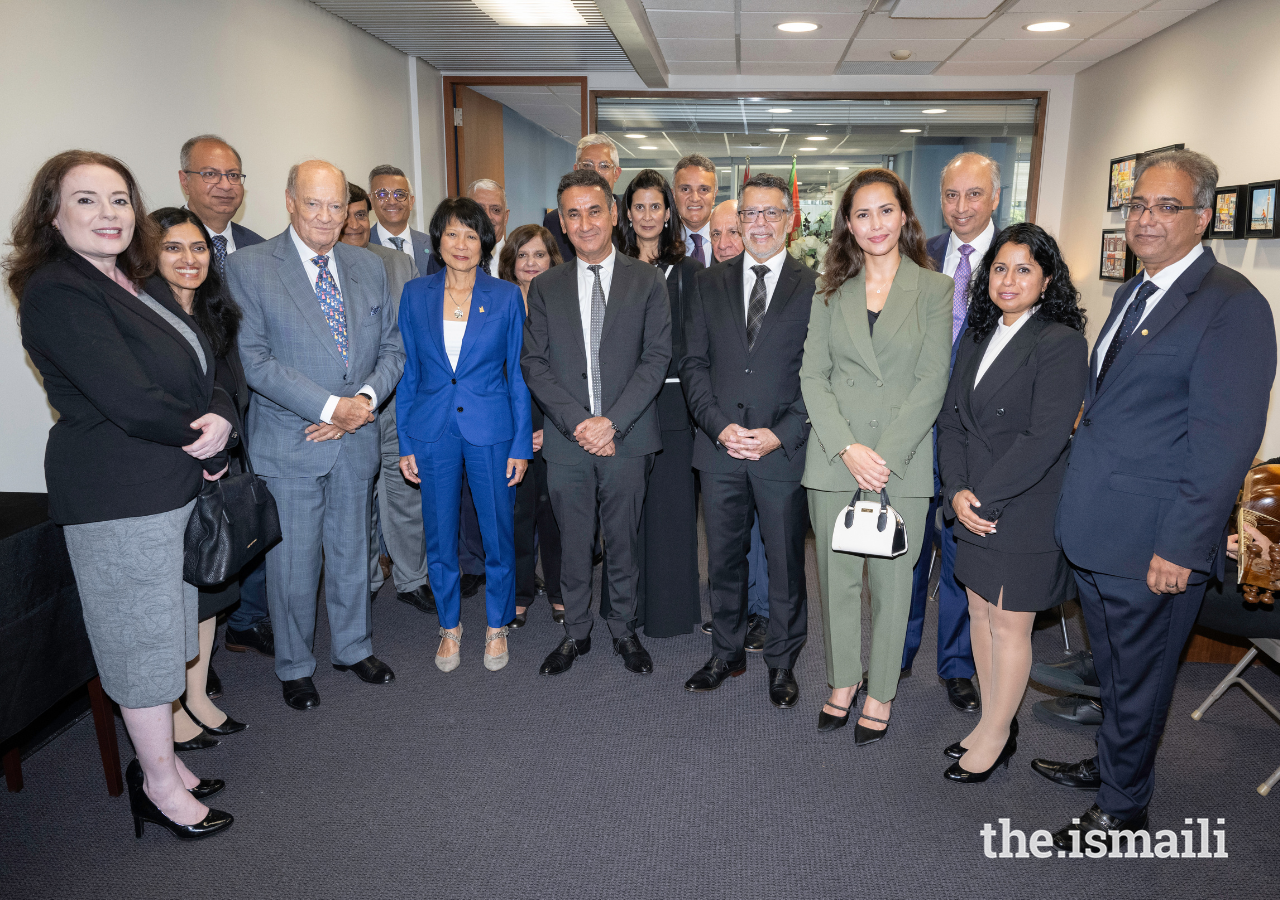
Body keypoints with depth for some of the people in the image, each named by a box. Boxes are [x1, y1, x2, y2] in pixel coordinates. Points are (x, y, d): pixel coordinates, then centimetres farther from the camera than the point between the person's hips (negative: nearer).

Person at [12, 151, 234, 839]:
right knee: (143, 639, 5)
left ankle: (158, 758, 35)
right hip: (117, 497, -8)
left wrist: (220, 420, -11)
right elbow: (128, 401, -24)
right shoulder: (55, 293, -16)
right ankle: (161, 784, 23)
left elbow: (203, 366, 9)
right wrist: (200, 431, -10)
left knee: (164, 632, 18)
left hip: (176, 486, 8)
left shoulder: (143, 282, 11)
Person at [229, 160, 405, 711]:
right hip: (288, 444, -4)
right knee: (292, 562, 7)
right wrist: (330, 406, -19)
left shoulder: (369, 267, 8)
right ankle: (294, 667, 29)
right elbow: (255, 359, -14)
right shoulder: (248, 268, -7)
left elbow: (392, 347, 7)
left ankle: (353, 648, 37)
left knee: (351, 552, 17)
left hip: (357, 439, 4)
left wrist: (366, 398, -11)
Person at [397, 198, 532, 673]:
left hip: (490, 430, -1)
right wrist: (404, 443, 3)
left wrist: (521, 444, -3)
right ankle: (450, 626, 32)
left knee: (498, 534, 6)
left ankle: (497, 627, 28)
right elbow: (408, 371, 6)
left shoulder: (506, 297, -1)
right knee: (439, 536, 11)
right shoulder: (415, 294, 3)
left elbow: (518, 374, 1)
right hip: (432, 431, 2)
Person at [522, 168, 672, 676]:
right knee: (573, 543, 11)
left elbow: (656, 358, -4)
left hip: (626, 439, -1)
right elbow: (533, 363, 1)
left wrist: (613, 421, -14)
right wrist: (577, 422, -12)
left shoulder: (647, 281, 2)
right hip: (567, 442, 1)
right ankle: (576, 633, 29)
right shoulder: (546, 288, 7)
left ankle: (624, 630, 29)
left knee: (623, 541, 10)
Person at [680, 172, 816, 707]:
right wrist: (719, 425, -9)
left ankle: (782, 663, 28)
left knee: (787, 563, 9)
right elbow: (693, 363, 5)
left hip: (785, 451, -2)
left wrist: (779, 434, -13)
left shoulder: (815, 288, 1)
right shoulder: (709, 283, 9)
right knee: (723, 560, 13)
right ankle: (726, 654, 31)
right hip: (719, 447, 2)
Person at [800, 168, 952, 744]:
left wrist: (885, 455, -13)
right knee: (836, 576, 9)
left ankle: (880, 694, 24)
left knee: (891, 579, 7)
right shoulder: (833, 291, 8)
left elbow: (932, 382, -5)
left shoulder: (934, 289, 2)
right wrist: (848, 447, -11)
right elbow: (812, 375, 2)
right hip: (834, 456, 2)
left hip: (902, 461, -2)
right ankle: (844, 680, 28)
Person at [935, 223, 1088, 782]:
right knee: (980, 612, 15)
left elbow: (1044, 438, -19)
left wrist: (982, 497, -17)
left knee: (1008, 624, 5)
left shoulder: (1061, 343, -12)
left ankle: (995, 736, 24)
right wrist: (957, 491, -8)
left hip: (1027, 509, -6)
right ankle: (991, 723, 32)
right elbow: (952, 420, 5)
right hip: (974, 506, 7)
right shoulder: (979, 338, 10)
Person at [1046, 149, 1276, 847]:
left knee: (1136, 678, 11)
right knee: (1112, 670, 24)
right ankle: (1109, 762, 46)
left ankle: (1122, 806, 31)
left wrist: (1180, 547, -21)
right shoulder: (1131, 294, 12)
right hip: (1093, 530, 8)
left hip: (1153, 545, -7)